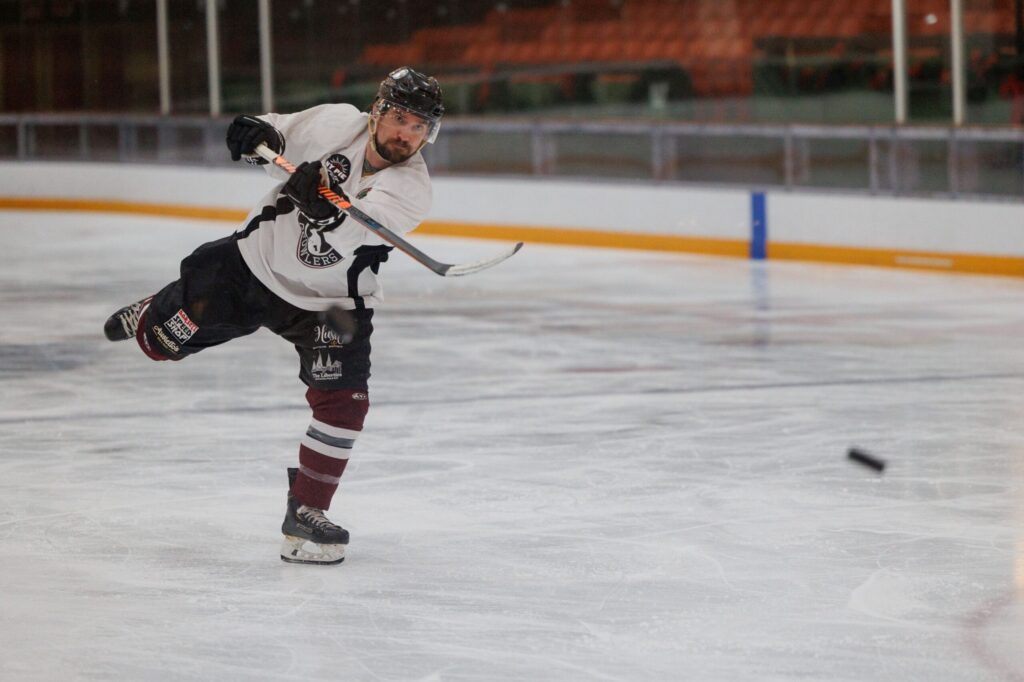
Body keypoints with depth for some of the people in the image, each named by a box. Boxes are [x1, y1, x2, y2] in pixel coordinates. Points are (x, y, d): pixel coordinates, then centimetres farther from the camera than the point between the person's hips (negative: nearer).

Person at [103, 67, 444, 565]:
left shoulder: (411, 188, -23)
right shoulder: (336, 122, -17)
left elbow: (347, 237, -38)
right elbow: (282, 138, 3)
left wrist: (326, 211, -58)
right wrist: (259, 134, -19)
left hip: (329, 301, -1)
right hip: (255, 262, 1)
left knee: (343, 403, -16)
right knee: (167, 340, 9)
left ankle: (305, 513, -1)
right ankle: (151, 317, 47)